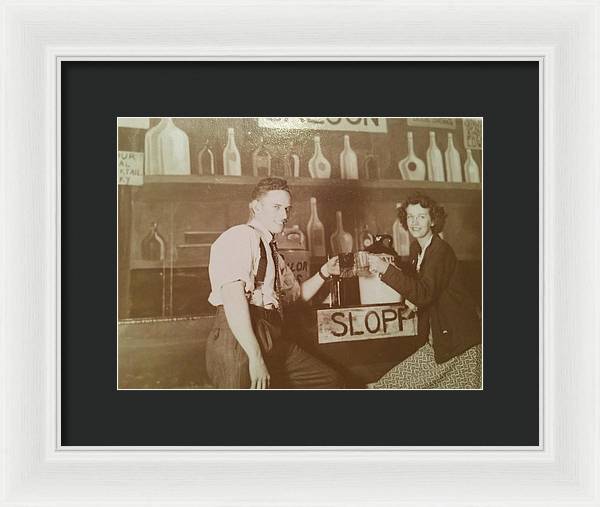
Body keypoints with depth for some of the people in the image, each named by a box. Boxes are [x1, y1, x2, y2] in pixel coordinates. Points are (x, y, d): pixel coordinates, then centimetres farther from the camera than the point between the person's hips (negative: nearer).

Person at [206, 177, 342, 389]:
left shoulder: (271, 250, 22)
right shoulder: (240, 236, -7)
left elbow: (296, 294, 34)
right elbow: (233, 298, -20)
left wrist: (324, 272, 17)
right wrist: (255, 357, -24)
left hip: (274, 340, 9)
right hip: (238, 340, -9)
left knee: (330, 381, 8)